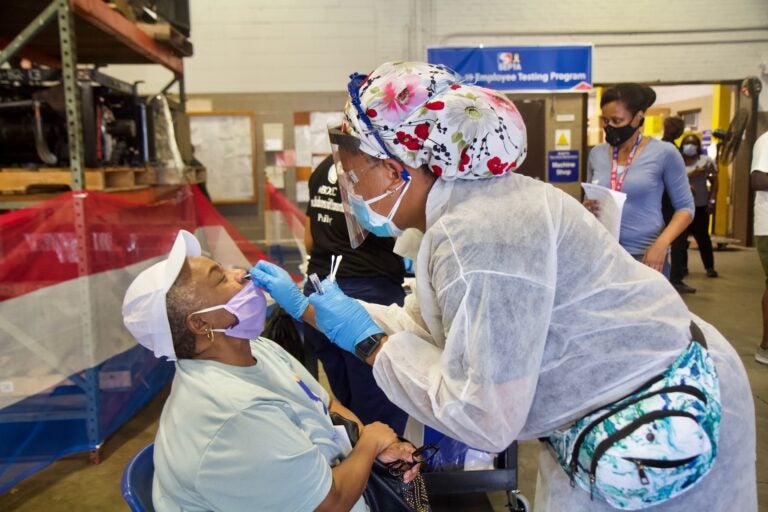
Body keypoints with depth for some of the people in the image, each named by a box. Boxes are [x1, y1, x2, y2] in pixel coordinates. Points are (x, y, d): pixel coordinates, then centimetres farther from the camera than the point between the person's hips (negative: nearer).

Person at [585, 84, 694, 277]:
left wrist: (661, 244, -15)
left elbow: (685, 207, 0)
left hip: (645, 255, -3)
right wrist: (587, 209, -7)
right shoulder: (596, 154, 6)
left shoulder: (664, 153, -4)